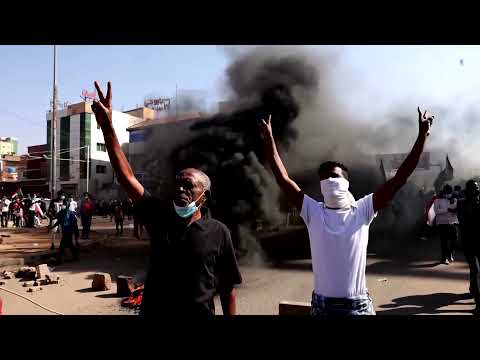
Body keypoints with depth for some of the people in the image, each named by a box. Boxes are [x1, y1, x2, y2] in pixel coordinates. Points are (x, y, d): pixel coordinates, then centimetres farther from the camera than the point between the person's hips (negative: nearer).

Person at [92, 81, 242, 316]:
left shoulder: (218, 232, -10)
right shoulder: (159, 217, -4)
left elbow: (228, 288, -5)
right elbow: (127, 177, -10)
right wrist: (107, 128, -17)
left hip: (200, 312, -2)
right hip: (152, 310, 3)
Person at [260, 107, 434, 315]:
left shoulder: (362, 210, -4)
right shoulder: (313, 212, -4)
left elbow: (399, 179, -7)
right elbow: (283, 179, -9)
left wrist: (422, 135, -10)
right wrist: (268, 140, -12)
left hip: (358, 305, 0)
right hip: (322, 304, 0)